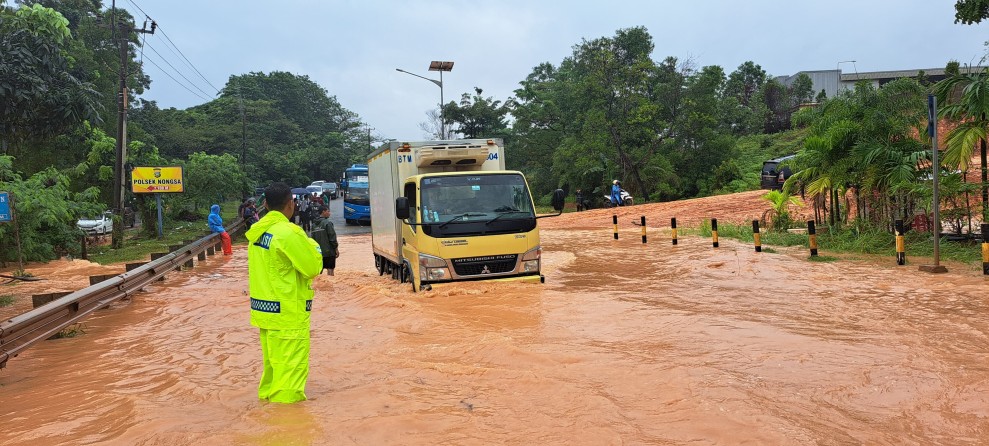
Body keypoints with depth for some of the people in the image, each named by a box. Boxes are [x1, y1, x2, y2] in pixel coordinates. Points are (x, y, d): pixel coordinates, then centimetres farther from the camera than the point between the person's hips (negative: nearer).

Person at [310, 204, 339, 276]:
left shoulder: (314, 224, 7)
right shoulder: (327, 223, -13)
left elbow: (313, 238, 12)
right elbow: (332, 237, -14)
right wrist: (336, 248, -6)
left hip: (318, 251, 6)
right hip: (329, 251, -6)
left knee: (319, 270, 13)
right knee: (330, 270, -1)